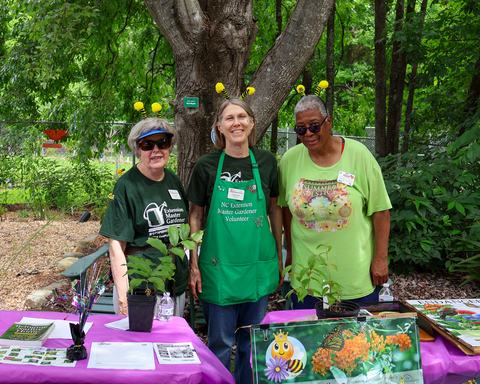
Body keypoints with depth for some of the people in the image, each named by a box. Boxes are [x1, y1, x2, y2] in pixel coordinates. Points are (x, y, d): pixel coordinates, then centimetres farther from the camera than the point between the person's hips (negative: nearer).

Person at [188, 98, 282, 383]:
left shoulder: (266, 162, 0)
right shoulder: (207, 166, -5)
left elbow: (274, 209, 9)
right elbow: (196, 216, 1)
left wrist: (279, 256, 11)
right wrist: (194, 265, -2)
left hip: (258, 264, 2)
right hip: (219, 266, -2)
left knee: (253, 339, 17)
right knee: (220, 342, 9)